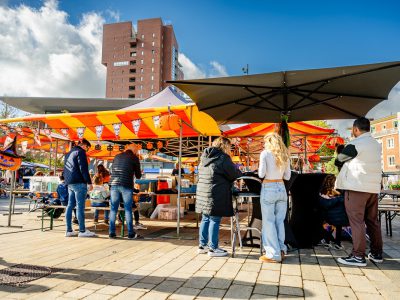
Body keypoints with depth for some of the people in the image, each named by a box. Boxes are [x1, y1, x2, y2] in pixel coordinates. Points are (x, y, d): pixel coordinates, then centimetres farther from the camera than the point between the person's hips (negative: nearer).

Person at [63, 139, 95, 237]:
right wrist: (89, 182, -14)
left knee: (70, 206, 9)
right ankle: (82, 231, -4)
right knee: (80, 207, -7)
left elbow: (65, 170, 23)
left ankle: (69, 230, 12)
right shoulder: (80, 152, -7)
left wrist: (67, 181, 23)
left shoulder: (69, 153, 21)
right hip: (79, 183, -9)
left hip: (69, 183, 9)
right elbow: (83, 169, -16)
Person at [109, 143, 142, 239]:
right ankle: (131, 234, 6)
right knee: (128, 209, 1)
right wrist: (139, 174, 29)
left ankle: (112, 233, 11)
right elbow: (138, 175, 7)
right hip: (126, 185, -4)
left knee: (113, 209, 8)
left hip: (114, 184, 4)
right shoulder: (134, 158, 4)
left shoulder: (117, 156, 17)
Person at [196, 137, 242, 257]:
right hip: (216, 194, -8)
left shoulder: (205, 157, 14)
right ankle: (213, 248, 7)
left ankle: (202, 245, 23)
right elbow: (234, 174, -6)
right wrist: (242, 175, 17)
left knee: (205, 219, 15)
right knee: (214, 220, -1)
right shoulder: (223, 157, -9)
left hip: (202, 192, 8)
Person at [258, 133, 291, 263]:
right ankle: (281, 250, 20)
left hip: (268, 188, -6)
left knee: (269, 221, 2)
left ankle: (274, 254, 6)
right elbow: (287, 176, 10)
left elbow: (261, 174, -11)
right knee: (280, 221, 14)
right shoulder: (285, 155, 9)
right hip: (281, 188, 6)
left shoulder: (265, 153, -7)